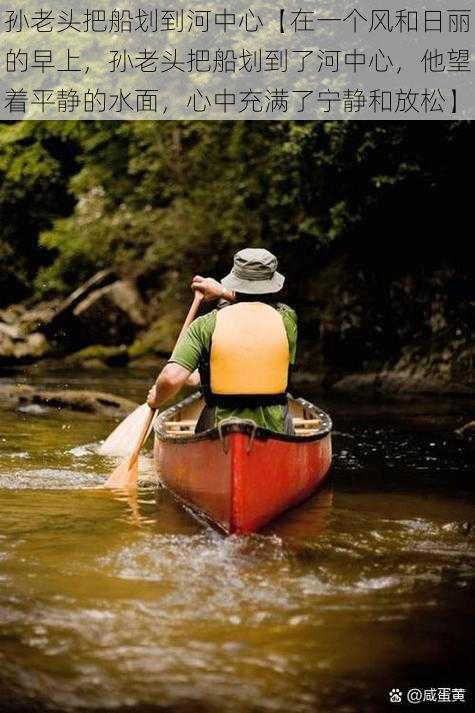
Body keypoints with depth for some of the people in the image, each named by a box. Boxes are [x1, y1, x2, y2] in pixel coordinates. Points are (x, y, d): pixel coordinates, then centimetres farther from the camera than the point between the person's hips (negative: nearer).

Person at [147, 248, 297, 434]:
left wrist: (157, 398, 5)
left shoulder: (206, 325, -5)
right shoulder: (286, 319, 0)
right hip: (275, 432, 0)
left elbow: (172, 378, -15)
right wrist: (224, 292, 30)